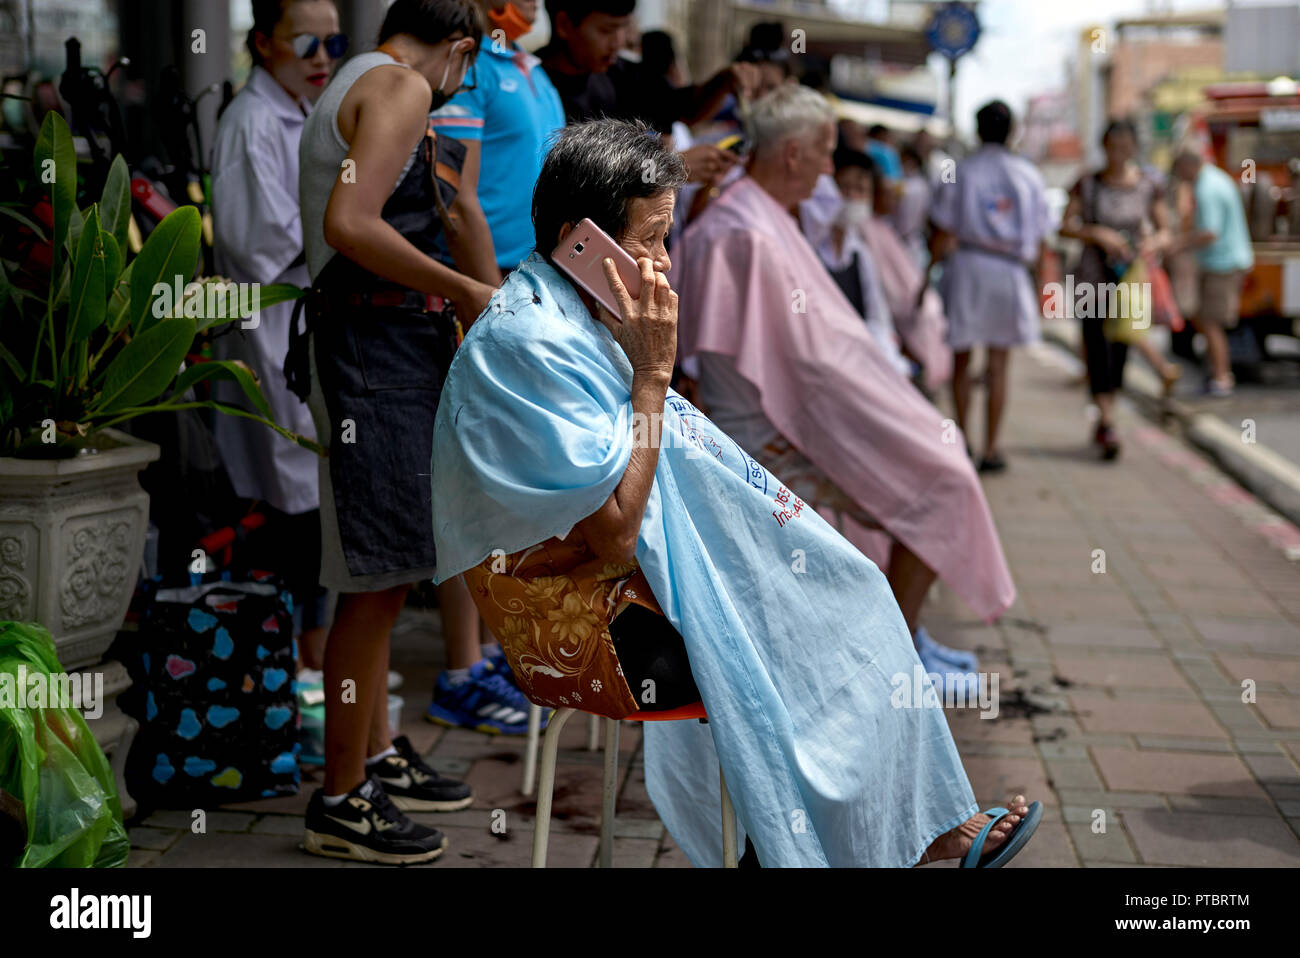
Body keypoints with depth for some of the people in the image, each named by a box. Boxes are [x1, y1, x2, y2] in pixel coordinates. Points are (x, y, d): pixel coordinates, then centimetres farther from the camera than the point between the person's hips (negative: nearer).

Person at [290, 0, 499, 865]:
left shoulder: (354, 88, 23)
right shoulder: (403, 89, -9)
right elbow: (349, 223, -23)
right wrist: (462, 290, -17)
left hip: (389, 351, 11)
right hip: (379, 349, -11)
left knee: (381, 574, 17)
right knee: (378, 577, -8)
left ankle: (378, 758, 28)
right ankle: (342, 803, -1)